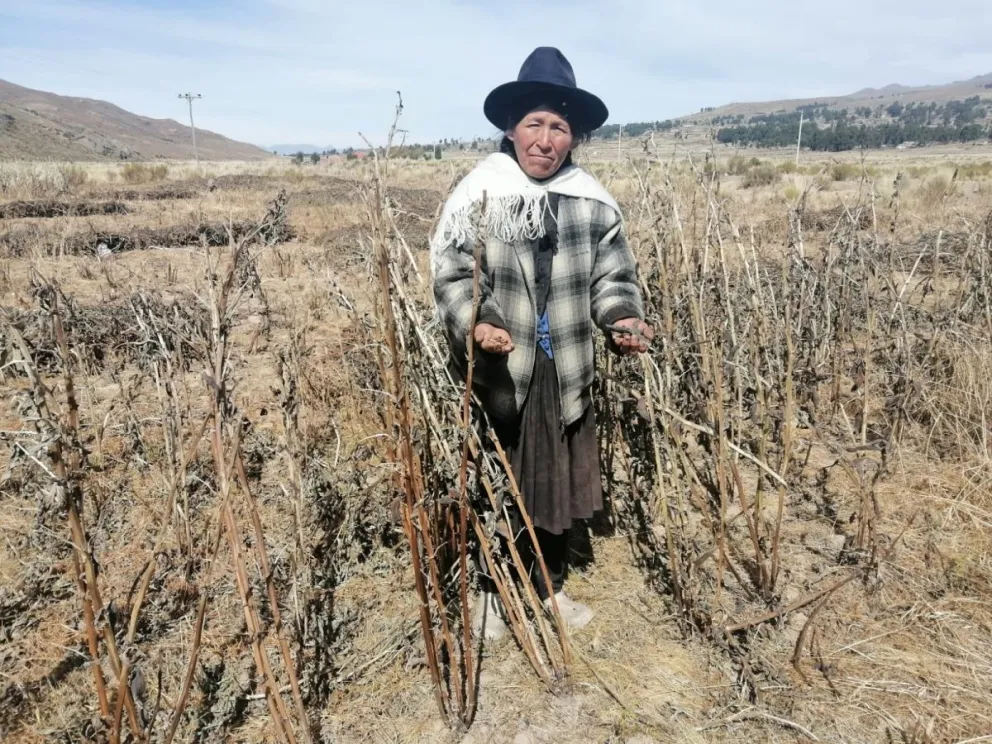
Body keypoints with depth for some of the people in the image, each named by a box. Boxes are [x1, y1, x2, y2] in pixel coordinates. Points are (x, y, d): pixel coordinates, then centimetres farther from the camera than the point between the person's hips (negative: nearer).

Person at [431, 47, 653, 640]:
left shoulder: (595, 202, 2)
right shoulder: (478, 192, -8)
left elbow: (613, 276, 7)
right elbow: (449, 273, -11)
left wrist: (624, 319, -12)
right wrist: (473, 325, -28)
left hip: (565, 373, 4)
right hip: (496, 373, -3)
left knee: (559, 484, 18)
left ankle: (550, 586, 42)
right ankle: (492, 591, 36)